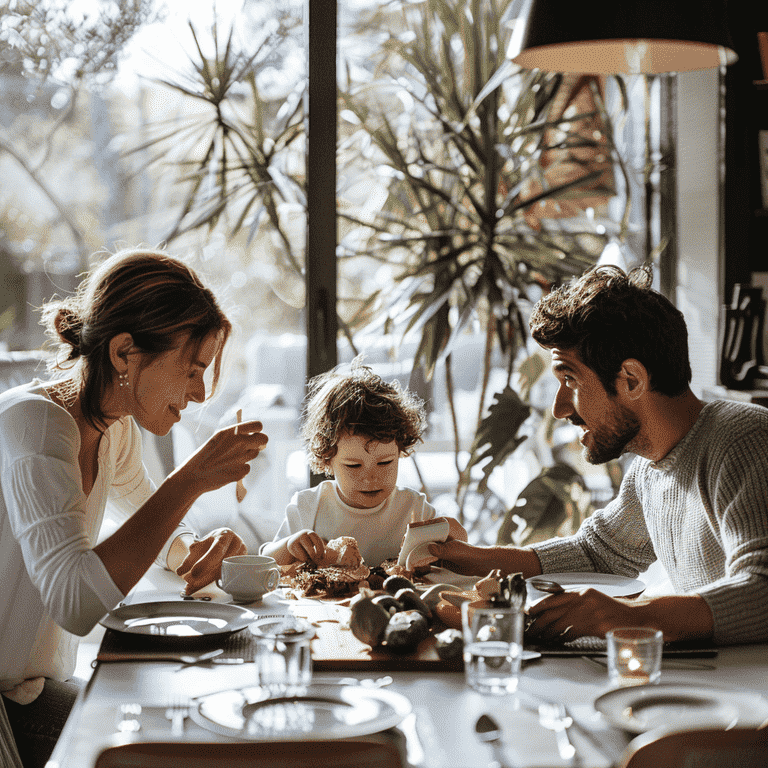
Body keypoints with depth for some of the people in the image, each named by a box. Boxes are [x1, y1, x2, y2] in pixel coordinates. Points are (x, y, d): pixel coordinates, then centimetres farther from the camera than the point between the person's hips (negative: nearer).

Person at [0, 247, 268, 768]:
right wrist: (190, 481, -31)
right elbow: (76, 603, -35)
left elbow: (151, 523, 22)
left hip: (43, 685, 8)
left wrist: (196, 549, -2)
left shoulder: (116, 428, 3)